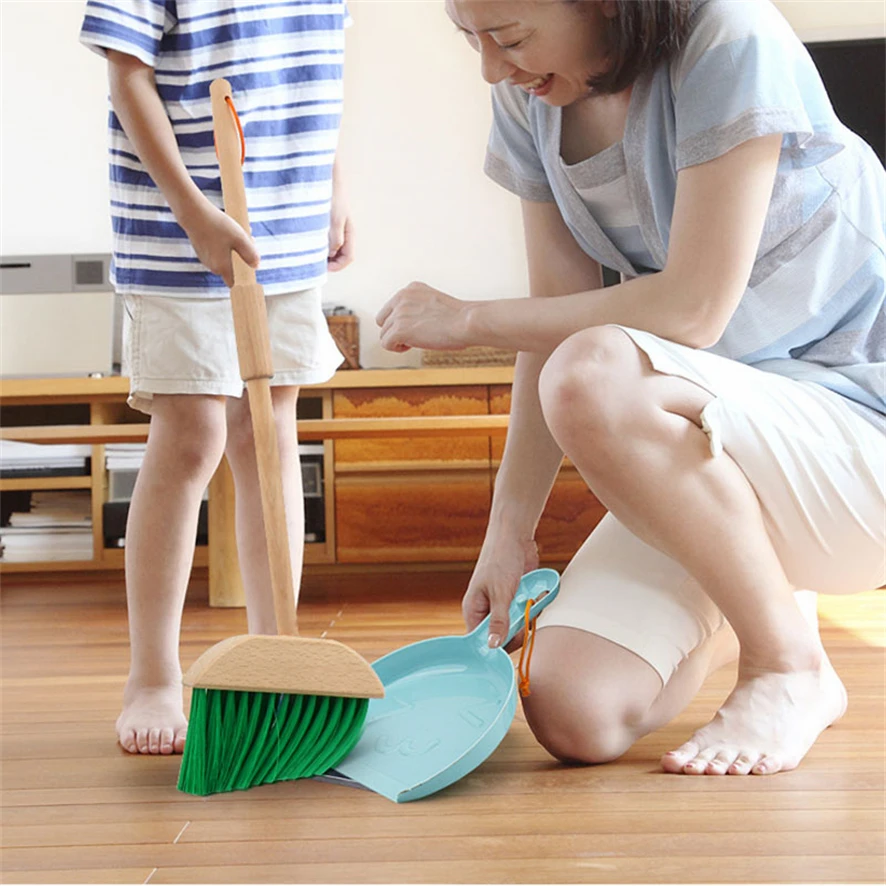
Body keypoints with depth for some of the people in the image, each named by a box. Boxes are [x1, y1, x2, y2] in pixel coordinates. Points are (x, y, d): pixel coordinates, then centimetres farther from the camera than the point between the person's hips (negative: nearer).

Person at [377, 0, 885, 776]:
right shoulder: (529, 99, 2)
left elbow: (692, 309, -22)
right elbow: (562, 317, 2)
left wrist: (468, 319, -14)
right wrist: (510, 530, -3)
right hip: (715, 451, 7)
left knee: (592, 377, -35)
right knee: (574, 718, -13)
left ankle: (792, 666, -12)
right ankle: (759, 596, 21)